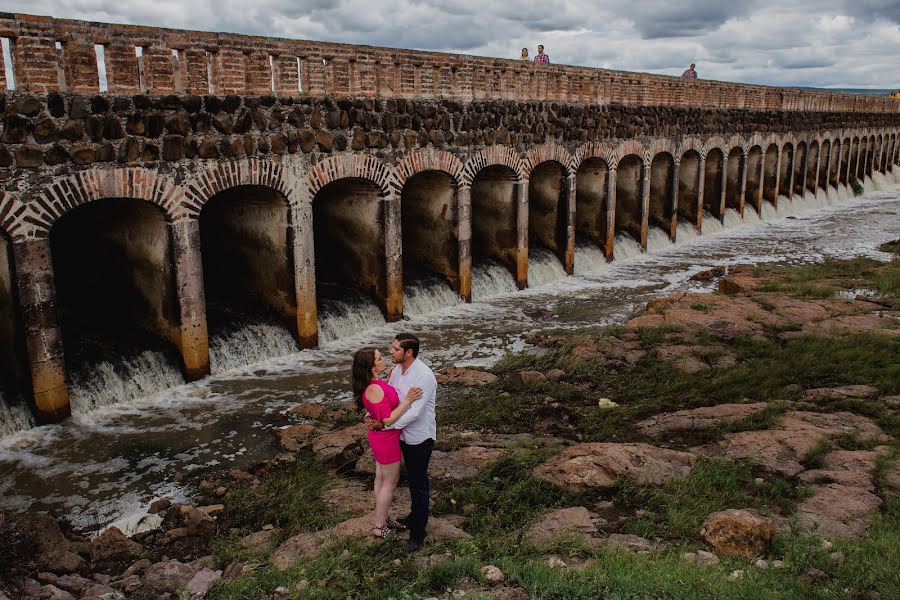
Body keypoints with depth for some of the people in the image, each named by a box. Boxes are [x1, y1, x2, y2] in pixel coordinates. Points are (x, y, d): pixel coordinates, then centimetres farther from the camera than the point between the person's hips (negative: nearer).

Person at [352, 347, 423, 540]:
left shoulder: (372, 384, -2)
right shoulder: (374, 388, -31)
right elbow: (388, 420, -29)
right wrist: (408, 400, -31)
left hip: (379, 436, 9)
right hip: (386, 439, -9)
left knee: (381, 478, 22)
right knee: (390, 482, 8)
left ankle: (382, 518, 39)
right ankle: (380, 527, 23)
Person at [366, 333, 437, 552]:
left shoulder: (424, 376, -28)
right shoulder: (397, 370, -2)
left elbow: (414, 413, -30)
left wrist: (384, 424, -25)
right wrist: (371, 416, -13)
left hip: (420, 438, -8)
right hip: (404, 435, 8)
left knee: (419, 485, 4)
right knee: (413, 479, 25)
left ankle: (418, 533, 17)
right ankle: (415, 516, 45)